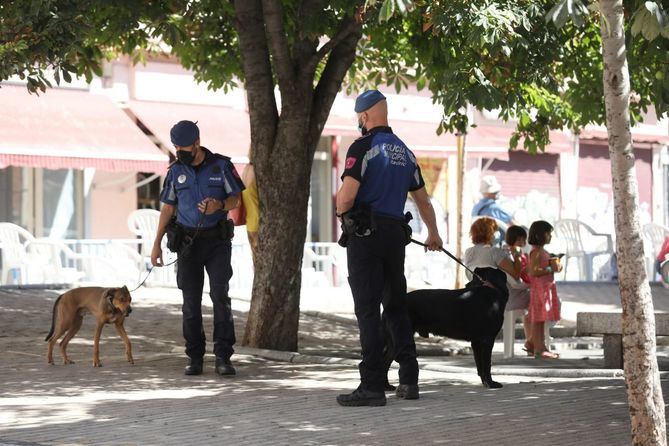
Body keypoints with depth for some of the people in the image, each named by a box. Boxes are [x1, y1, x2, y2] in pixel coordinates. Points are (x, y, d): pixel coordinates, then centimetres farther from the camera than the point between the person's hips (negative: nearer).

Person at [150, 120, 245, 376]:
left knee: (220, 295, -12)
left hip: (217, 240, -2)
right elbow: (168, 208, 10)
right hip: (188, 242, 2)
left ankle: (223, 357, -11)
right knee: (191, 300, 1)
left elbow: (236, 199, 2)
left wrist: (219, 205, -21)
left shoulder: (221, 165, -2)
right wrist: (157, 244, 4)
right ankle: (194, 358, 7)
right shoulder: (176, 171, 5)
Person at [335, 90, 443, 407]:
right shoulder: (404, 152, 15)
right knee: (396, 306, 16)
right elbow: (422, 198, 24)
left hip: (365, 237, -7)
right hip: (395, 235, 7)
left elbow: (346, 196, -17)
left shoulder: (363, 147, -7)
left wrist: (340, 210, 6)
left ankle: (372, 386, -10)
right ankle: (409, 380, 18)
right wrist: (433, 233, 38)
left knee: (367, 310, -7)